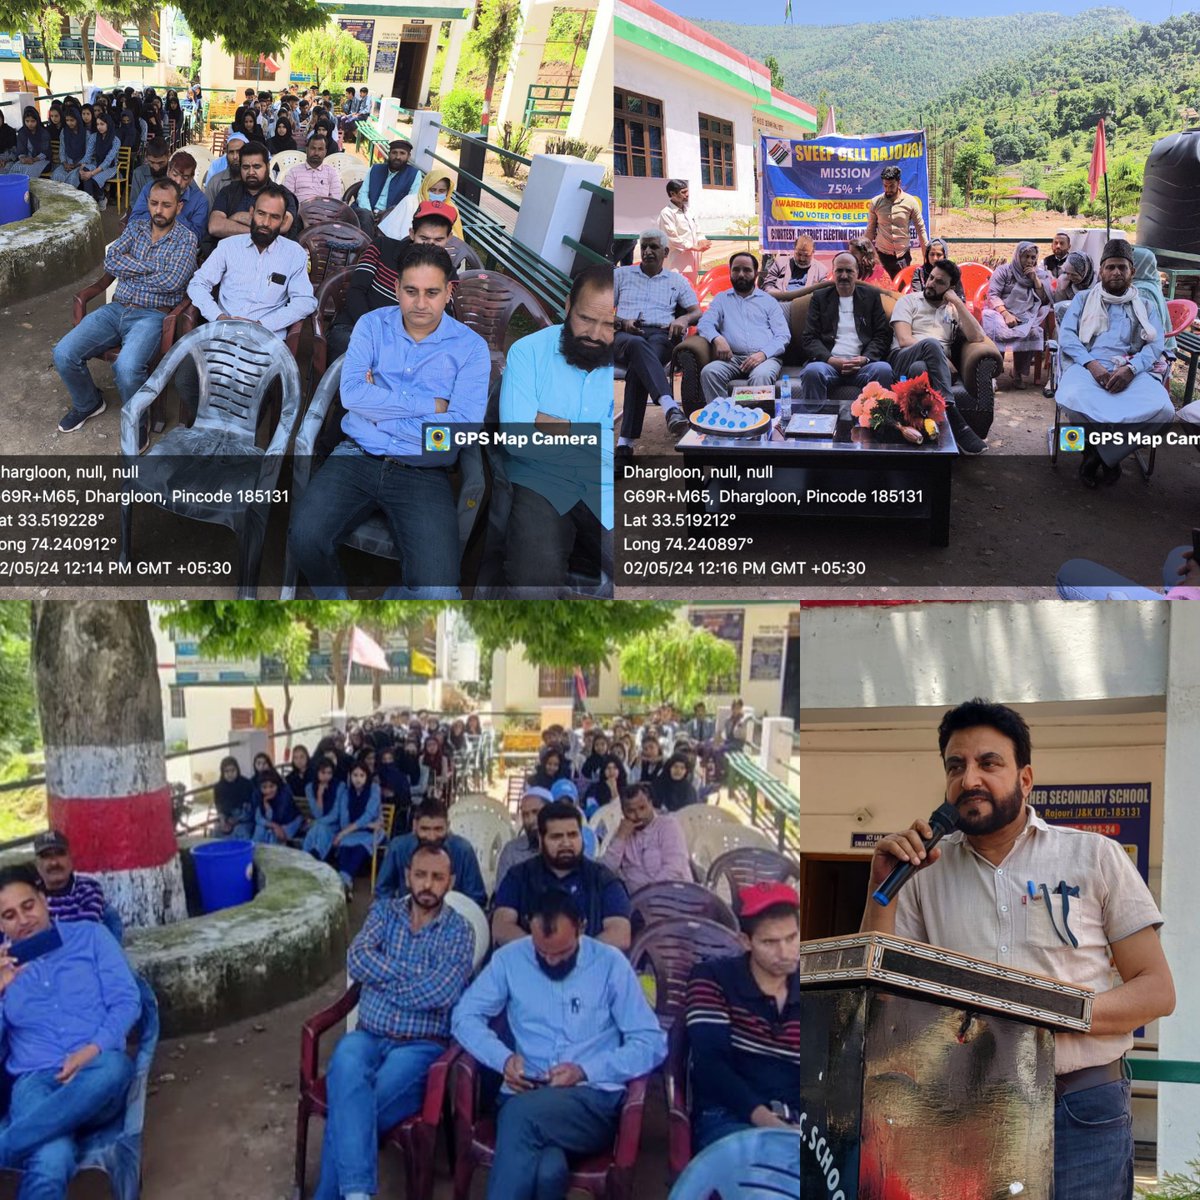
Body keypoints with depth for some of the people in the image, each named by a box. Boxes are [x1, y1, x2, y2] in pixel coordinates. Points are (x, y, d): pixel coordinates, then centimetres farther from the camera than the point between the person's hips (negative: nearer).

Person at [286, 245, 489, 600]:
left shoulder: (471, 348, 1)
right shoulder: (372, 325, 8)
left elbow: (462, 430, -12)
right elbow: (351, 393, -9)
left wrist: (379, 408, -7)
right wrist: (429, 405, -9)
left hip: (423, 475, -2)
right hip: (357, 458, 2)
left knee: (436, 591, -26)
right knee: (304, 534, -27)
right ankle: (335, 599, 5)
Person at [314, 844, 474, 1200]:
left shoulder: (459, 930, 1)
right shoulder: (384, 911, 11)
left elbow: (443, 992, -15)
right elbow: (357, 961, -6)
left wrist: (385, 979, -6)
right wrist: (417, 977, -10)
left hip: (422, 1046, -2)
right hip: (368, 1036, 2)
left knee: (347, 1104, -31)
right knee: (346, 1070, -35)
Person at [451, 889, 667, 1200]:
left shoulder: (610, 963, 2)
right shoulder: (509, 959, 7)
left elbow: (652, 1043, 0)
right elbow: (465, 1015, 9)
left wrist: (585, 1070, -13)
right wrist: (504, 1058, -10)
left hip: (594, 1100, -1)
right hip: (526, 1097, 1)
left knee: (524, 1113, -35)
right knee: (547, 1170, -36)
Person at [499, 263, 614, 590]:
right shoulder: (527, 352, 0)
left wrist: (548, 424, -5)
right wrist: (597, 438, -7)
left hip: (607, 491, 2)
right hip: (540, 485, -2)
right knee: (535, 578, -27)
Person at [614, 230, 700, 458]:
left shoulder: (677, 280, 25)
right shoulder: (621, 274, 25)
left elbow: (697, 312, 16)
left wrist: (684, 319, -8)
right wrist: (622, 322, -5)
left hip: (661, 336, 0)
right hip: (624, 336, 0)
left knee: (639, 368, -38)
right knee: (637, 345, -42)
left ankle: (626, 442, -47)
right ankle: (671, 408, -65)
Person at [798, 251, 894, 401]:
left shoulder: (871, 296, 19)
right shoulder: (820, 298, 17)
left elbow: (882, 335, 12)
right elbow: (809, 338, 8)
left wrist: (864, 358, -8)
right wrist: (830, 359, -11)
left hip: (862, 364, 1)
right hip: (828, 362, -1)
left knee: (884, 370, -32)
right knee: (812, 371, -35)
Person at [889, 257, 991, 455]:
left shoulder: (954, 310, 23)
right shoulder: (908, 301, 15)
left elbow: (977, 337, 5)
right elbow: (904, 340, 0)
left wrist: (958, 302, 6)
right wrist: (937, 354, -8)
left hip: (931, 367, 2)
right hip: (902, 361, -2)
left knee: (919, 368, -39)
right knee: (931, 344, -38)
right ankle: (955, 422, -43)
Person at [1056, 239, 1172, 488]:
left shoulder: (1145, 306, 23)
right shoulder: (1083, 299, 21)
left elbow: (1155, 344, 8)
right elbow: (1066, 335, 6)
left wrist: (1130, 369, -15)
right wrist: (1091, 364, -13)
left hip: (1130, 370, 1)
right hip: (1086, 365, -1)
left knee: (1163, 410, -31)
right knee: (1073, 401, -39)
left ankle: (1104, 453, -11)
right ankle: (1103, 452, -10)